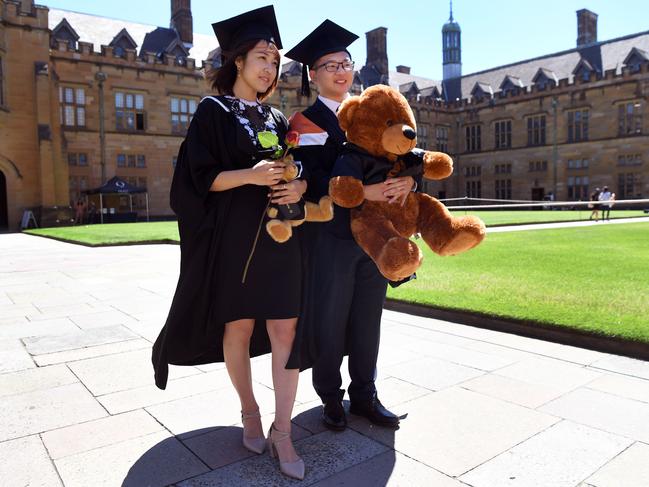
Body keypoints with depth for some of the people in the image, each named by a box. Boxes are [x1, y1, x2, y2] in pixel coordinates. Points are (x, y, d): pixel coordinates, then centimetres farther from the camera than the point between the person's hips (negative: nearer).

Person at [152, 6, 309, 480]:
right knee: (239, 327, 5)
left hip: (280, 235, 4)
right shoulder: (213, 111, 3)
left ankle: (282, 432, 7)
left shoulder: (277, 118, 17)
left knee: (286, 330, -2)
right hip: (234, 236, -3)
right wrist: (250, 175, -21)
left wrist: (300, 186, -7)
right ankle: (250, 412, 27)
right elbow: (199, 177, -6)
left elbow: (301, 170, 16)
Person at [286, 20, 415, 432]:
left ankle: (364, 395, 27)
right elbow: (314, 180, -16)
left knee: (368, 319, 11)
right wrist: (364, 192, -28)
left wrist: (406, 181, -14)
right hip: (331, 236, -5)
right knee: (331, 320, 4)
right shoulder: (307, 122, -2)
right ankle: (330, 398, 23)